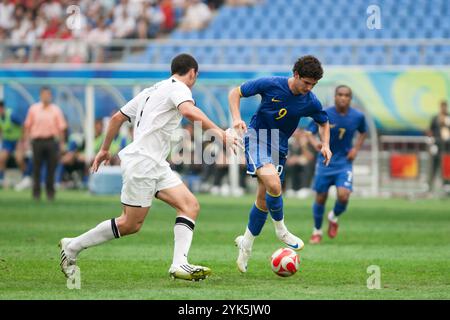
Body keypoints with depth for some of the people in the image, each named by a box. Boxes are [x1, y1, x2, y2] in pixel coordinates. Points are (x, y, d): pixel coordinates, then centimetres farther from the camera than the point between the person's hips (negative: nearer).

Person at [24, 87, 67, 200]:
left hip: (51, 141, 0)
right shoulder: (33, 109, 6)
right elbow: (28, 126, 9)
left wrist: (61, 143, -1)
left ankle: (50, 192, 10)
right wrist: (26, 140, 3)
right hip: (37, 141, 0)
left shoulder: (56, 110, 5)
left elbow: (61, 127, 4)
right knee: (36, 168, 1)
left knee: (51, 168, 1)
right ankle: (36, 192, 9)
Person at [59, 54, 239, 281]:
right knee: (130, 224, -3)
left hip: (156, 166, 10)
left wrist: (105, 149, 33)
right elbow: (188, 111, -28)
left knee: (190, 206, -4)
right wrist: (218, 131, -28)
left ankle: (179, 264, -15)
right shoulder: (178, 88, -5)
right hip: (142, 162, -10)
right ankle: (72, 247, 10)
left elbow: (117, 117, 25)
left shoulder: (151, 91, 22)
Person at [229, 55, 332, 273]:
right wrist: (236, 118, -21)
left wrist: (325, 145, -3)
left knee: (264, 200, 7)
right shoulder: (271, 84, -16)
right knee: (273, 184, -28)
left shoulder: (311, 103, -6)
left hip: (279, 147, 5)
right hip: (257, 138, -5)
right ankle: (280, 229, -6)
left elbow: (324, 123, 15)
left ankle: (246, 243, 26)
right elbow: (235, 93, -6)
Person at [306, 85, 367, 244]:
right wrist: (314, 142, -31)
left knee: (343, 196, -18)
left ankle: (334, 217, 17)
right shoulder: (324, 115, -12)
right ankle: (317, 231, 27)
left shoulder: (358, 116, -5)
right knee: (320, 198, 4)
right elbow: (309, 131, -9)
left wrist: (356, 148, -1)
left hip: (344, 162, 1)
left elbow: (363, 132, 14)